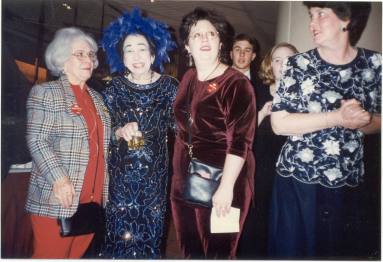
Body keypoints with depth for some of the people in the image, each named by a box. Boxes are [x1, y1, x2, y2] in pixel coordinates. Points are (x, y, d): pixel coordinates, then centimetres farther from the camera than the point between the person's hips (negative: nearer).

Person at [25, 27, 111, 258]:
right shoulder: (44, 93, -1)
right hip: (56, 199, -5)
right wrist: (58, 178, -20)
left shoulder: (97, 98, 17)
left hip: (93, 200, 6)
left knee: (77, 255, 12)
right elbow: (37, 141, -10)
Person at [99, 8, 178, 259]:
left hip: (155, 174, 0)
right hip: (121, 173, 0)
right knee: (121, 234, 5)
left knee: (150, 232, 11)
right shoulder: (115, 87, -2)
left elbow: (178, 125, 4)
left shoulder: (170, 86, -3)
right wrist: (120, 132, -17)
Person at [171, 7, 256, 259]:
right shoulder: (189, 78, 7)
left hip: (219, 184, -6)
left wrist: (226, 187, -23)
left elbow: (240, 141, -19)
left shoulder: (236, 83, -14)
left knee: (217, 252, 10)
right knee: (189, 250, 20)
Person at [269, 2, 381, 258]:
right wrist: (338, 117, -21)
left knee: (347, 250, 16)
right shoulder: (297, 64, -6)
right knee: (294, 250, 11)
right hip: (297, 180, -2)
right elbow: (279, 123, -12)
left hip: (350, 184, 2)